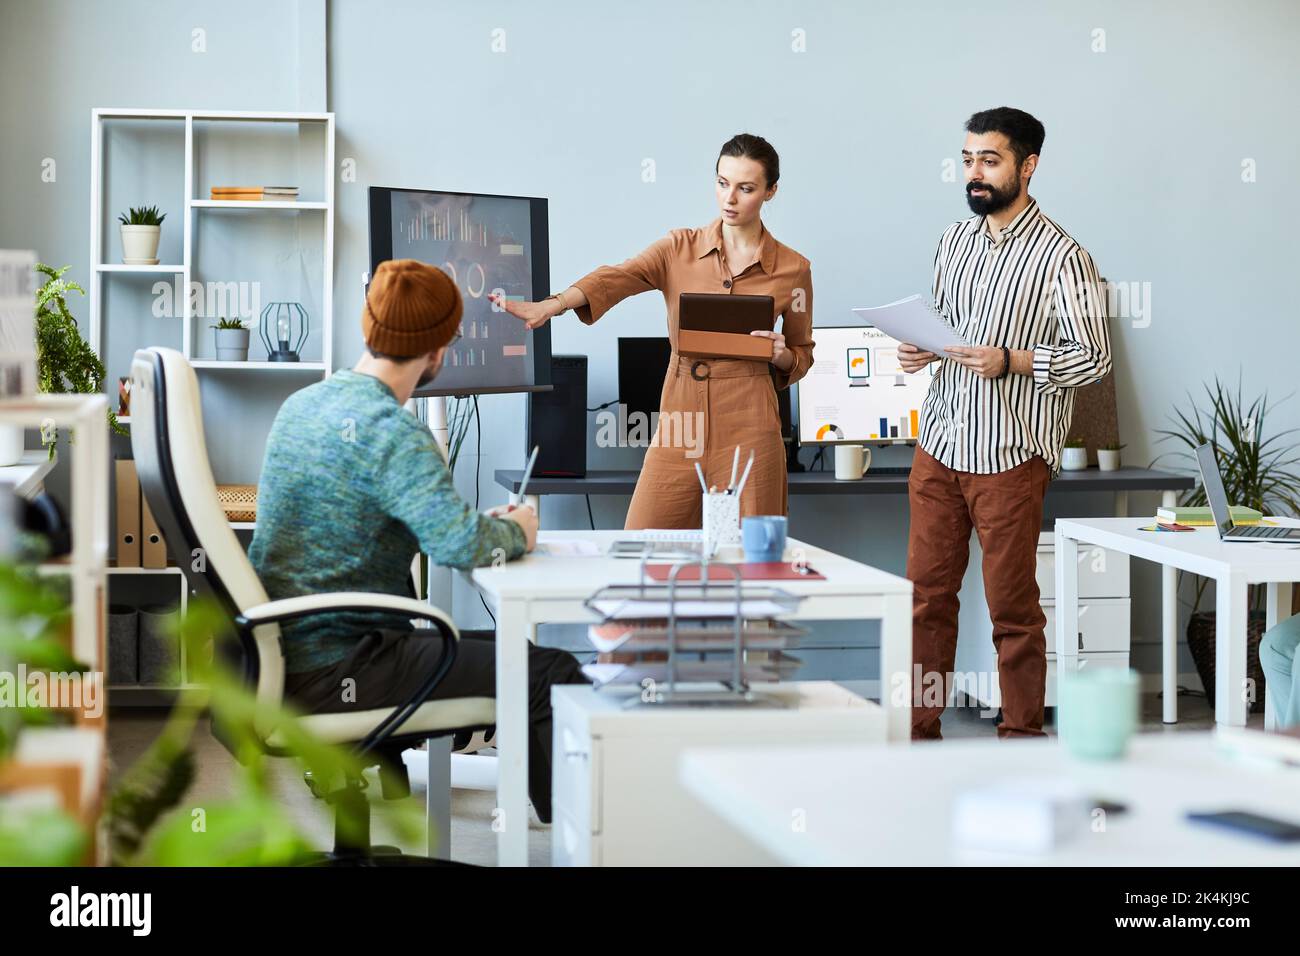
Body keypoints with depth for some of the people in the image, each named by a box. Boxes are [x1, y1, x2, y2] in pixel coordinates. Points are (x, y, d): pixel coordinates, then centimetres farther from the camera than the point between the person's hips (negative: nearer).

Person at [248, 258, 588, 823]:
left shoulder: (303, 403, 10)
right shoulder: (393, 432, -19)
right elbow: (462, 546, -30)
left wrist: (484, 523, 14)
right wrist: (515, 532, -7)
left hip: (282, 656, 10)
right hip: (330, 673, -10)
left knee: (502, 651, 26)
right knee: (551, 675, -9)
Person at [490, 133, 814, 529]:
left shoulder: (793, 269, 4)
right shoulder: (680, 248, 5)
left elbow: (802, 357, 16)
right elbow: (615, 278, -12)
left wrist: (781, 355, -8)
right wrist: (551, 305, -30)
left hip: (749, 434, -1)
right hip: (679, 429, 2)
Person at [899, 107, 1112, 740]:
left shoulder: (1061, 255, -10)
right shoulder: (954, 238, 11)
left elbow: (1093, 358, -11)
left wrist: (1009, 362, -23)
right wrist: (921, 350, 0)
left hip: (1010, 457, -6)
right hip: (939, 444, 6)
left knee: (1012, 605, 3)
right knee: (927, 593, 9)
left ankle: (1021, 737, 15)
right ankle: (919, 729, 19)